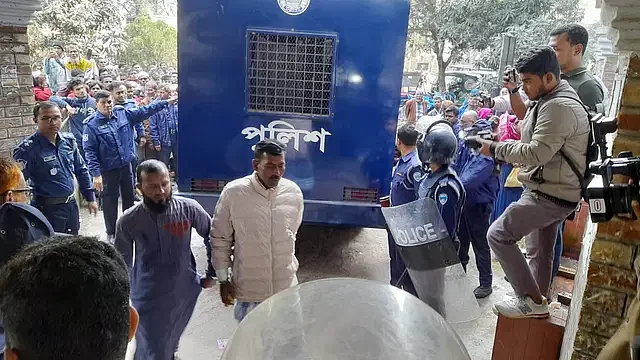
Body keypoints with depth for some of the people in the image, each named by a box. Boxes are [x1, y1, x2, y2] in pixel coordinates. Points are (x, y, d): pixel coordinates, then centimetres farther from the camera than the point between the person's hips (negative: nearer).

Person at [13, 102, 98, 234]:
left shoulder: (69, 140, 2)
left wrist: (91, 198, 11)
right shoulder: (27, 149, -16)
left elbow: (81, 170, 11)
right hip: (48, 209, -6)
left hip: (71, 204, 6)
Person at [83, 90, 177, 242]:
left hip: (126, 165, 4)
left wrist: (166, 102, 3)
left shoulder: (123, 114, -2)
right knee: (110, 201, 8)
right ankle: (111, 233, 24)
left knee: (129, 198, 17)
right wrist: (96, 174, -19)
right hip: (108, 170, -4)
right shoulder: (91, 125, -13)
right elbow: (89, 152, -15)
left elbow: (145, 111, 4)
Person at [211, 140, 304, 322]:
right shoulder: (233, 193, -16)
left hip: (285, 286, 3)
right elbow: (220, 239, -5)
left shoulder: (294, 192, -7)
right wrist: (223, 279, -1)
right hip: (248, 286, -2)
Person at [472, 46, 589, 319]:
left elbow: (535, 153, -27)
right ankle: (538, 301, 32)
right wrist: (501, 145, 2)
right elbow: (538, 146, 16)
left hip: (550, 195, -11)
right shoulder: (554, 101, 13)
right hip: (552, 191, 11)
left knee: (498, 235, -9)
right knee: (540, 251, 18)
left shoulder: (558, 107, -21)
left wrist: (495, 149, -17)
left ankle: (531, 301, -1)